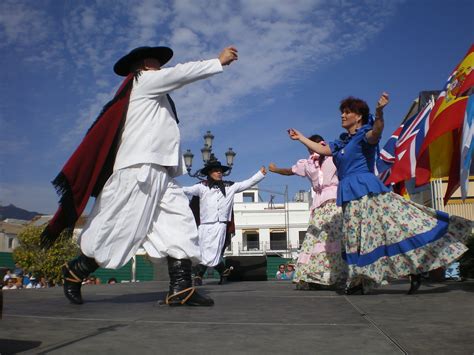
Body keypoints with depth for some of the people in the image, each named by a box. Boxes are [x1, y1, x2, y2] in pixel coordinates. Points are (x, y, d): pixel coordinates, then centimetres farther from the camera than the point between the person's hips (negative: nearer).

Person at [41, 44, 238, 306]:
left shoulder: (154, 95, 33)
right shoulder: (143, 80, 5)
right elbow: (182, 73, 0)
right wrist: (219, 61, 4)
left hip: (159, 172, 10)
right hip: (139, 168, -10)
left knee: (179, 224, -5)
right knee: (119, 229, -7)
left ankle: (181, 289, -12)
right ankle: (75, 272, 12)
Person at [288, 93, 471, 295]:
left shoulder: (364, 135, -2)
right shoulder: (342, 142, 21)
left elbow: (376, 131, -24)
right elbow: (322, 150, 30)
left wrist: (379, 112, -44)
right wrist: (300, 138, 36)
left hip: (365, 189, -8)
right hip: (350, 194, 8)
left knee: (393, 225, -13)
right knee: (356, 239, 7)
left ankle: (416, 269, -6)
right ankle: (359, 282, 12)